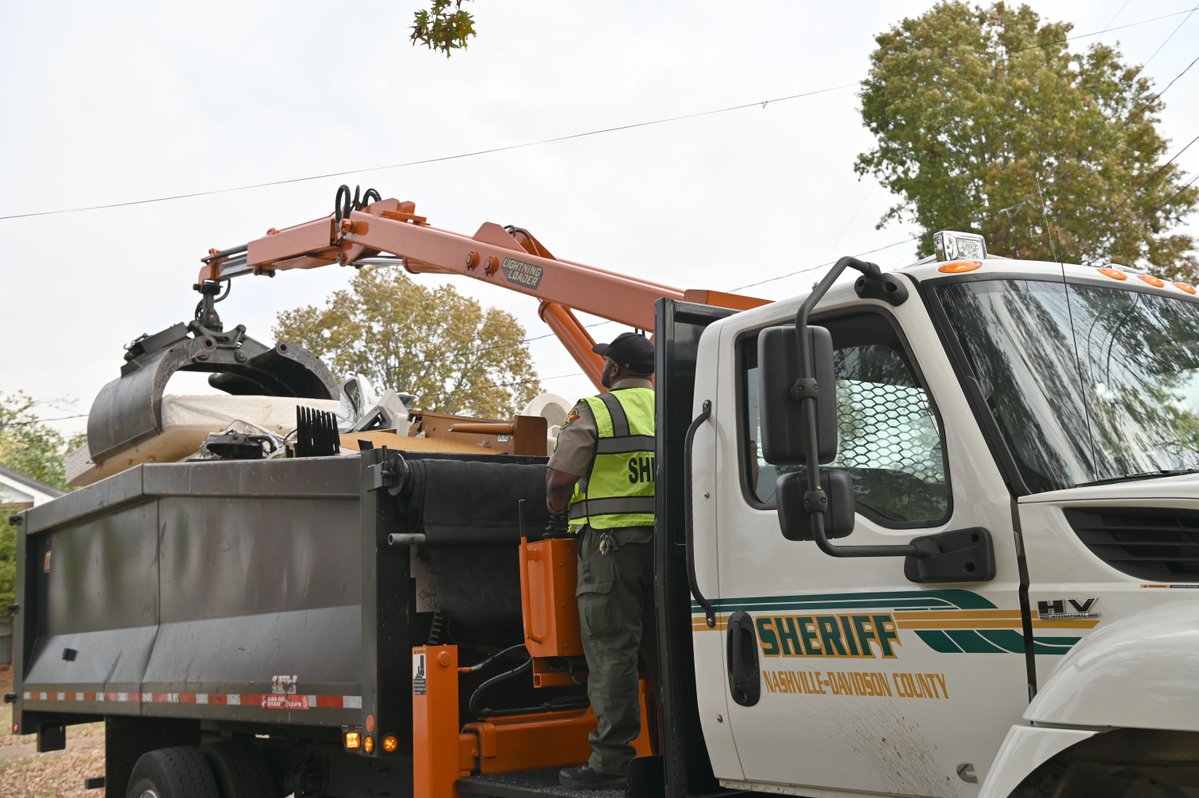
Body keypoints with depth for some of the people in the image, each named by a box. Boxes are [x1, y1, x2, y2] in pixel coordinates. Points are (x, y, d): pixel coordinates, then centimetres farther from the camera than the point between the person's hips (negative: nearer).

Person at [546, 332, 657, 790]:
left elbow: (560, 478, -7)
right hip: (668, 544, 6)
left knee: (612, 652, -3)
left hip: (611, 542, -5)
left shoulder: (595, 412, -5)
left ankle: (611, 760, -3)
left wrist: (557, 510, 13)